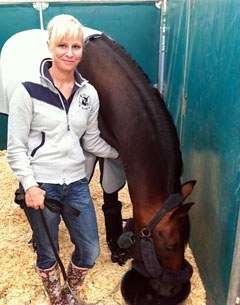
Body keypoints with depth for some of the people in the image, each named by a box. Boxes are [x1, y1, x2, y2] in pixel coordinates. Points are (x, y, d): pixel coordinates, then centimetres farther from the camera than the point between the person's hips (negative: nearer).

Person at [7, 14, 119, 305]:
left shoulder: (89, 93, 1)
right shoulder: (28, 91, -11)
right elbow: (16, 147, -8)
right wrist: (29, 186, -16)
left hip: (76, 183, 4)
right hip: (41, 186, -4)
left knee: (90, 251, 13)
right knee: (48, 254, 15)